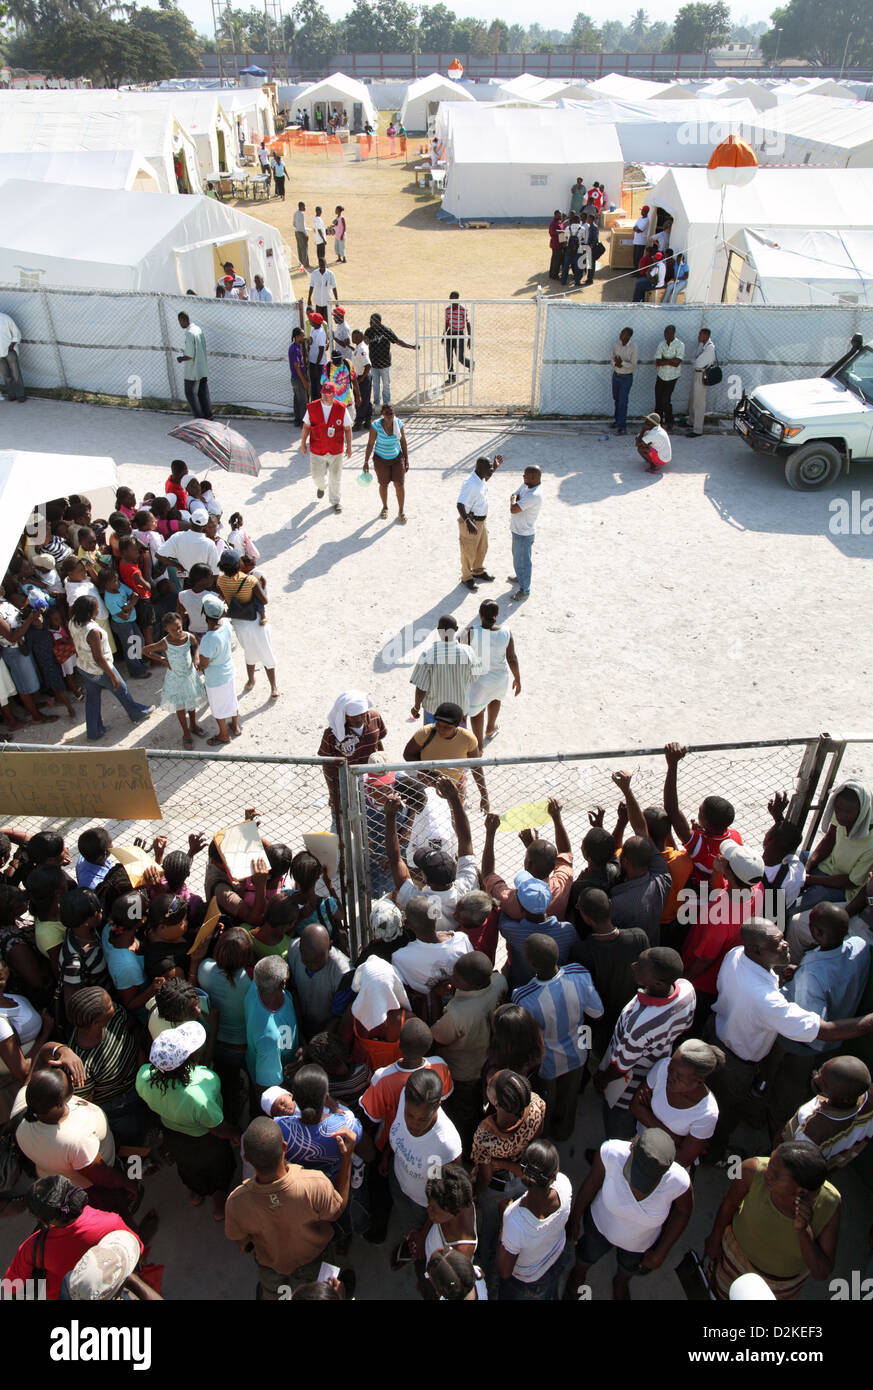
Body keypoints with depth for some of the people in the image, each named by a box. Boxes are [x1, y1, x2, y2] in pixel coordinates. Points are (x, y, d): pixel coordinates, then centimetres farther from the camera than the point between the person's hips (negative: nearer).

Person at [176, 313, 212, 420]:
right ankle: (208, 417, 22)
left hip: (193, 372, -8)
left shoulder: (189, 334, -22)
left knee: (190, 394, 5)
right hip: (203, 370, 8)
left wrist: (181, 359, -5)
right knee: (203, 393, 15)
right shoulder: (198, 329, 5)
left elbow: (190, 356, -24)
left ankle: (200, 419, 6)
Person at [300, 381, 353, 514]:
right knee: (317, 475, 10)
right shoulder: (312, 407, -9)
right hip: (317, 450, 1)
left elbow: (347, 428, -1)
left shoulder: (341, 409, -11)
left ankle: (335, 501, 31)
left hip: (336, 451, 0)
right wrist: (303, 443, 5)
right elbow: (306, 426, 2)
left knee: (335, 477, 10)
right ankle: (321, 486, 48)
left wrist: (349, 447, 0)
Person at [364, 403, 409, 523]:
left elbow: (403, 442, 1)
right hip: (381, 459, -1)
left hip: (397, 458, 1)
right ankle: (385, 507, 38)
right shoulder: (376, 425, -18)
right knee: (383, 485, 13)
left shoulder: (398, 423, -10)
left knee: (400, 484, -4)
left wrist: (406, 460, 2)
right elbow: (370, 443, -10)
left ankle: (401, 511, 11)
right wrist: (366, 461, -9)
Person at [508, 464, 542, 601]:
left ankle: (524, 590, 22)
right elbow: (514, 495, 8)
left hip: (524, 533, -10)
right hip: (518, 529, 10)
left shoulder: (534, 496, -35)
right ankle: (520, 577, 52)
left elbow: (513, 509, -34)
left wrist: (513, 500, -15)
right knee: (517, 556, 29)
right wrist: (514, 499, -13)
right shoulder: (526, 484, -5)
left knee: (523, 561, 6)